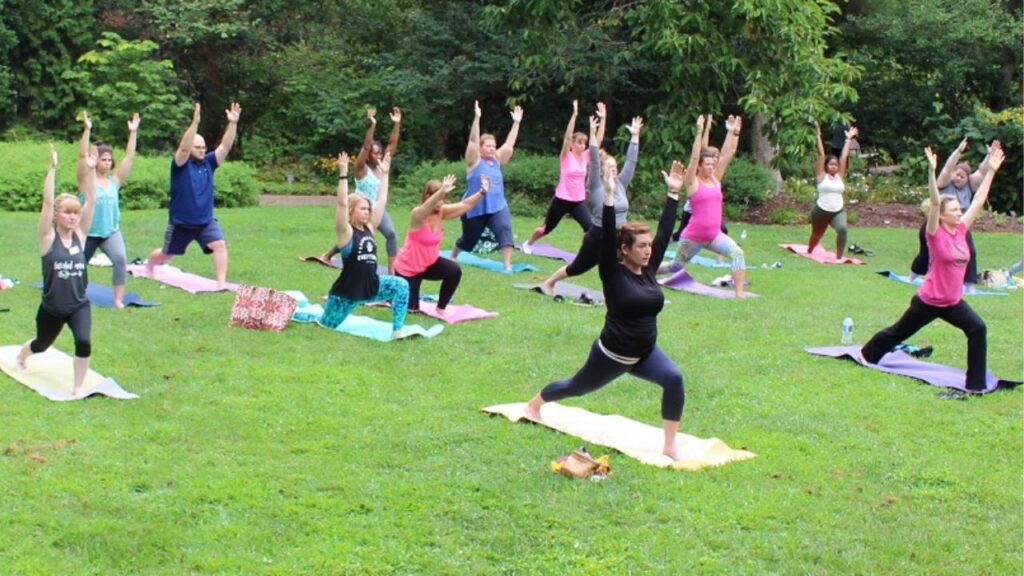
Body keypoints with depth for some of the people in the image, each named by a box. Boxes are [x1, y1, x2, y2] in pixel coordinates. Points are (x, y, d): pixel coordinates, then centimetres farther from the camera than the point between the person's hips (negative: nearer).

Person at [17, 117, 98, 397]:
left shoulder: (79, 235, -5)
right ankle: (22, 354, 60)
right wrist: (52, 168, -31)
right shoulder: (48, 237, -11)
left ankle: (78, 387, -4)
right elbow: (47, 201, -23)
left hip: (79, 305, 1)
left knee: (84, 342, -24)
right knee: (42, 344, 24)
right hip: (52, 308, -1)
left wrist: (90, 170, -19)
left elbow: (90, 200, -11)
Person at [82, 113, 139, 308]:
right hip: (88, 232, -1)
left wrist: (133, 133, -9)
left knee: (121, 260, -23)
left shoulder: (115, 180, 4)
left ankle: (118, 301, -16)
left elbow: (129, 157, -2)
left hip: (111, 231, 1)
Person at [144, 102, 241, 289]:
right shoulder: (181, 164, -13)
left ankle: (221, 284, -23)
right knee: (167, 253, 17)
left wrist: (233, 123, -23)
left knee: (220, 245, -21)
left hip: (206, 221, 3)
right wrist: (195, 123, -43)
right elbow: (184, 148, -32)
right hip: (181, 223, -3)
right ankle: (148, 268, 49)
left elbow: (225, 146, -10)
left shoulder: (208, 163, -1)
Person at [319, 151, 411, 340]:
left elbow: (381, 201, 7)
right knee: (327, 324, 6)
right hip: (347, 291, -6)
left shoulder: (369, 228, 5)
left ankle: (397, 330, -14)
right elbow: (342, 203, -26)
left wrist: (384, 174, 7)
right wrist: (343, 174, -30)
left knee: (401, 286, -15)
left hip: (371, 286, 6)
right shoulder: (346, 232, -12)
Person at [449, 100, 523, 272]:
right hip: (475, 209, -3)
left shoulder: (497, 160, 7)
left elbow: (509, 143, 6)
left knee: (505, 230, -23)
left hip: (497, 206, 3)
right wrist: (477, 118, -28)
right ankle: (453, 256, 44)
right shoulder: (475, 161, -7)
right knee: (469, 239, 14)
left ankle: (508, 266, -24)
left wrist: (516, 122, 1)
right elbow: (473, 140, -18)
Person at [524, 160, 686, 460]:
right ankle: (534, 404, 51)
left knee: (674, 378, -24)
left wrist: (673, 193, -6)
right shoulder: (613, 274, -16)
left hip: (645, 352, 4)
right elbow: (606, 236, -28)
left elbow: (665, 231, -2)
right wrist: (609, 196, -35)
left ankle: (669, 446, -17)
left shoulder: (649, 269, -2)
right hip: (612, 354, -4)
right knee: (577, 386, 20)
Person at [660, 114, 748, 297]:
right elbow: (694, 157, -21)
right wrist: (699, 133, -29)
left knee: (737, 253, -22)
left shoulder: (715, 179, 7)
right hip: (693, 237, -4)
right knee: (676, 267, 14)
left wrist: (734, 133, -5)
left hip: (715, 235, 5)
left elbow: (729, 154, 3)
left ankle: (739, 292, -23)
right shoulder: (693, 182, -8)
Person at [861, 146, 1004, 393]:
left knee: (978, 329, -17)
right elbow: (935, 202, -27)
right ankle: (867, 354, 39)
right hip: (929, 301, -5)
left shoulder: (961, 230, 0)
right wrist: (932, 171, -37)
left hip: (953, 302, 5)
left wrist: (991, 170, 1)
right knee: (899, 332, 14)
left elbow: (978, 200, 3)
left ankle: (976, 384, -12)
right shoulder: (936, 234, -14)